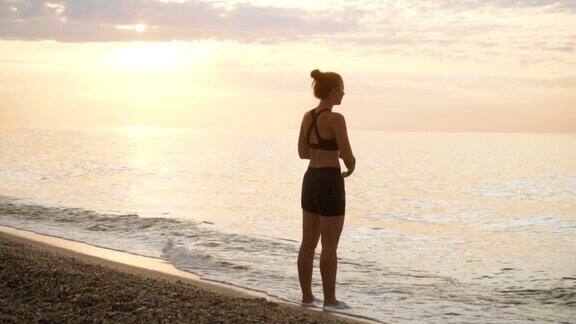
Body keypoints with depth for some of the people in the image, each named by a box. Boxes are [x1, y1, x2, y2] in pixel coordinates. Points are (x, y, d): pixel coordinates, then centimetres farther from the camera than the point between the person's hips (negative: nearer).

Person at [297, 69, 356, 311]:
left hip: (310, 179, 8)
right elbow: (348, 157, -16)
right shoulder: (336, 119, -16)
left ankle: (307, 296, 19)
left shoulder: (307, 116, 7)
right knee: (329, 246, 0)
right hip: (330, 183, -8)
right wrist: (351, 166, 6)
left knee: (308, 243, 12)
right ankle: (330, 300, 7)